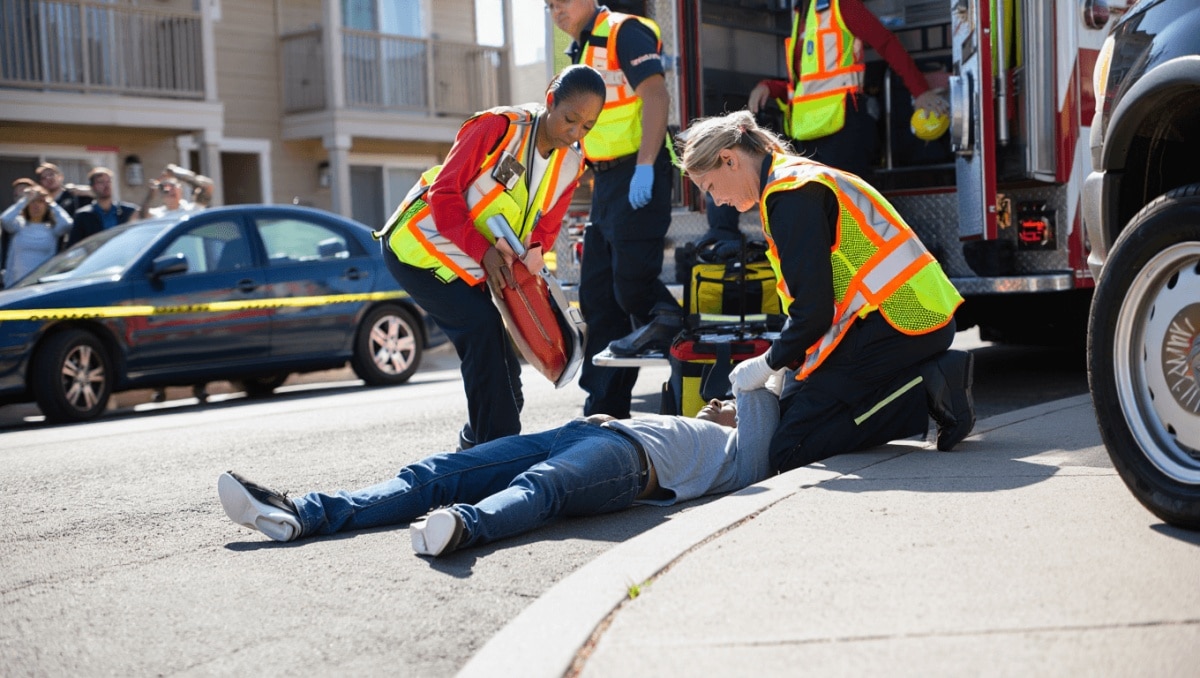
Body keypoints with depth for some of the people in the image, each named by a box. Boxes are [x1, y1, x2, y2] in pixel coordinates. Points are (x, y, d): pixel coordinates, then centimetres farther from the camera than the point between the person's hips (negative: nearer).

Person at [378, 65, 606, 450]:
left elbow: (546, 227, 2)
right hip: (419, 245, -7)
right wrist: (484, 250, -32)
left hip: (469, 267, 7)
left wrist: (529, 256, -21)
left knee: (502, 359, 2)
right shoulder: (499, 127, -22)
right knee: (482, 328, -22)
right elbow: (444, 193, -22)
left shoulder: (571, 164, -1)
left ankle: (477, 443, 23)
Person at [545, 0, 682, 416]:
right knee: (597, 293, 8)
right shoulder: (580, 51, 20)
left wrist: (645, 167, -24)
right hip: (605, 179, 9)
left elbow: (655, 96, -17)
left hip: (637, 175, -9)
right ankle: (603, 410, 14)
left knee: (632, 281, -19)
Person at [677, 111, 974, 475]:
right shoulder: (805, 177, 19)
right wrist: (786, 365, 14)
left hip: (897, 321, -10)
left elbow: (813, 311, -16)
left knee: (787, 449, -10)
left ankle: (925, 394, -12)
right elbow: (817, 294, 20)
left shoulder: (791, 195, -12)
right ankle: (932, 377, 7)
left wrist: (768, 364, -1)